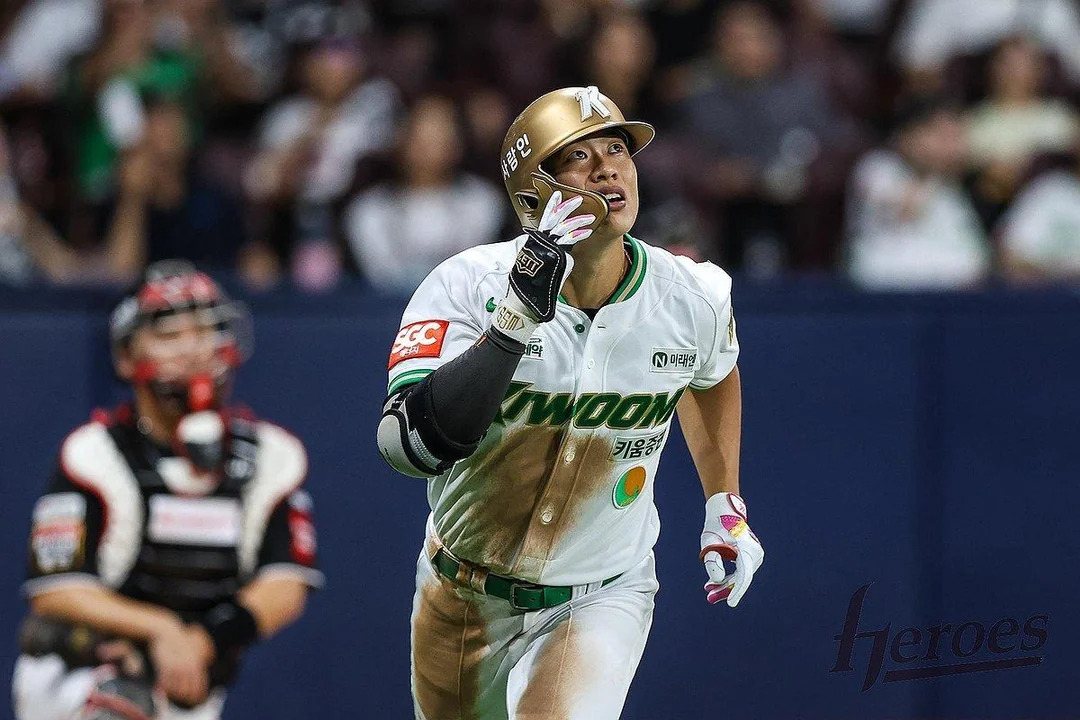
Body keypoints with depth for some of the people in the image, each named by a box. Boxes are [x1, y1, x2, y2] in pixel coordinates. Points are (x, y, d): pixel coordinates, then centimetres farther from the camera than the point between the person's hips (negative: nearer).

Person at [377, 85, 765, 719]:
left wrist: (726, 505, 15)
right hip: (465, 596, 0)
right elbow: (412, 445, -37)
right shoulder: (468, 285, -21)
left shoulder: (693, 299, -11)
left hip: (603, 598, 0)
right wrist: (517, 316, -42)